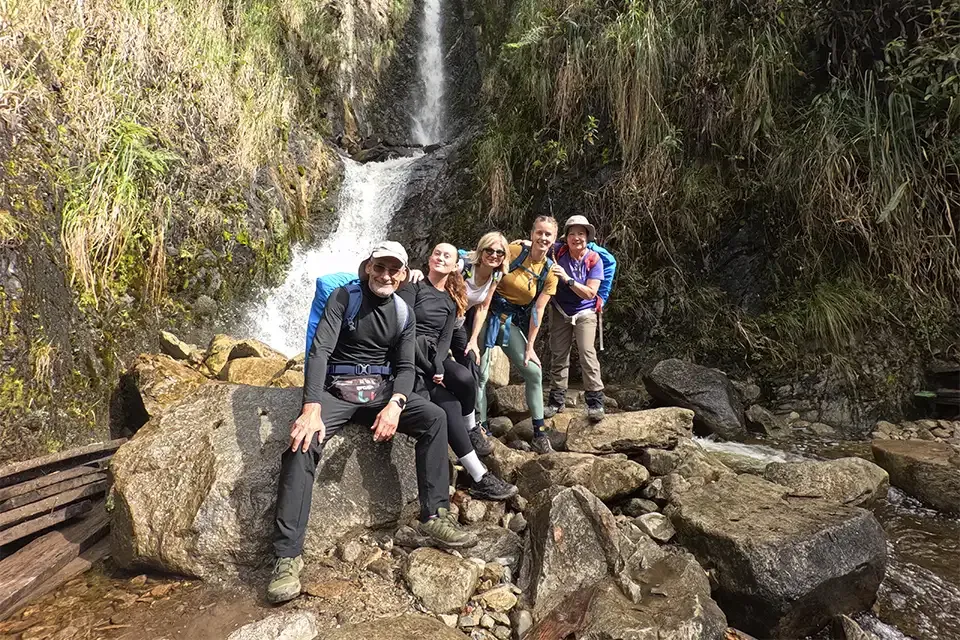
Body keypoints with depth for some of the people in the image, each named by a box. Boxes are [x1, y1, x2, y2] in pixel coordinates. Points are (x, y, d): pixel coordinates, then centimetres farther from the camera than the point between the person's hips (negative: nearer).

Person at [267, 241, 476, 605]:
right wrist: (312, 409, -31)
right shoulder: (344, 297, -5)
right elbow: (320, 351, -16)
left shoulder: (403, 313, 8)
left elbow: (405, 367, 3)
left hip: (382, 389, 4)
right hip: (337, 390, -3)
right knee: (303, 443, -30)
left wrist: (395, 403, -20)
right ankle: (288, 556, -28)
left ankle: (434, 516, -16)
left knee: (434, 418, -20)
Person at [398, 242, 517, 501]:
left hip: (435, 355, 5)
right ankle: (479, 478, -23)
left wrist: (438, 364, -15)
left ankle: (469, 433, -3)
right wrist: (429, 368, -18)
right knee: (447, 404, -25)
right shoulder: (413, 286, 1)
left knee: (465, 378, -29)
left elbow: (446, 337, 7)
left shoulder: (451, 300, 17)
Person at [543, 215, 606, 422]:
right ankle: (556, 400, 17)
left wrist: (567, 279, -30)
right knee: (558, 356, 7)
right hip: (560, 312, 3)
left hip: (584, 313, -3)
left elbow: (590, 293, -20)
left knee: (587, 353, -17)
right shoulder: (558, 252, -10)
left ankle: (595, 402, -12)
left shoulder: (594, 260, -15)